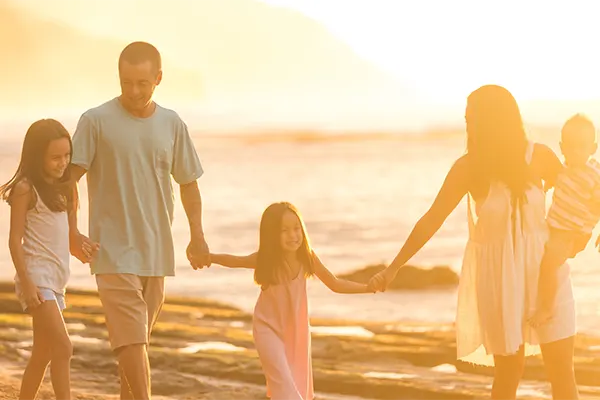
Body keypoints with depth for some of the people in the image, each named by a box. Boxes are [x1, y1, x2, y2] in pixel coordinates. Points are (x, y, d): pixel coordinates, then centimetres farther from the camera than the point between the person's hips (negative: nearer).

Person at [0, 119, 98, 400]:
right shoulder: (26, 189, -10)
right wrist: (26, 283, -18)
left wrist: (80, 244, 1)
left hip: (56, 278, 9)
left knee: (43, 353, 12)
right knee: (63, 348, -17)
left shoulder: (61, 188, 14)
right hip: (37, 277, -9)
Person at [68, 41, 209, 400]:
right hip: (114, 250, -4)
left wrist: (197, 235, 8)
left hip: (157, 250, 4)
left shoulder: (172, 125, 7)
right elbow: (68, 178, -7)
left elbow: (188, 183, 16)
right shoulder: (96, 121, -6)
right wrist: (72, 231, -18)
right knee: (132, 338, -12)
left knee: (138, 336, 13)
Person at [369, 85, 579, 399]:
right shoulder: (469, 167, -9)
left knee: (562, 372, -2)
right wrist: (393, 268, -3)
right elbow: (431, 221, -4)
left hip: (545, 268, 1)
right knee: (508, 373, 2)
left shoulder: (538, 157, -9)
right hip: (499, 274, 0)